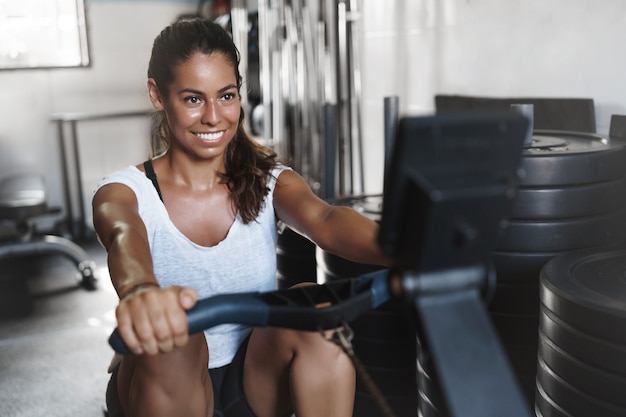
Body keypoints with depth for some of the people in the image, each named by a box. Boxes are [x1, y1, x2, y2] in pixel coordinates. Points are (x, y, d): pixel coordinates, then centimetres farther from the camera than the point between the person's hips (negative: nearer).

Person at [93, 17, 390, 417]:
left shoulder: (269, 181, -2)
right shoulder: (127, 191, -8)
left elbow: (325, 219, -25)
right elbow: (125, 237, -33)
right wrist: (139, 290, -58)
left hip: (256, 380, 2)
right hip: (166, 384, -1)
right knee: (167, 338, -34)